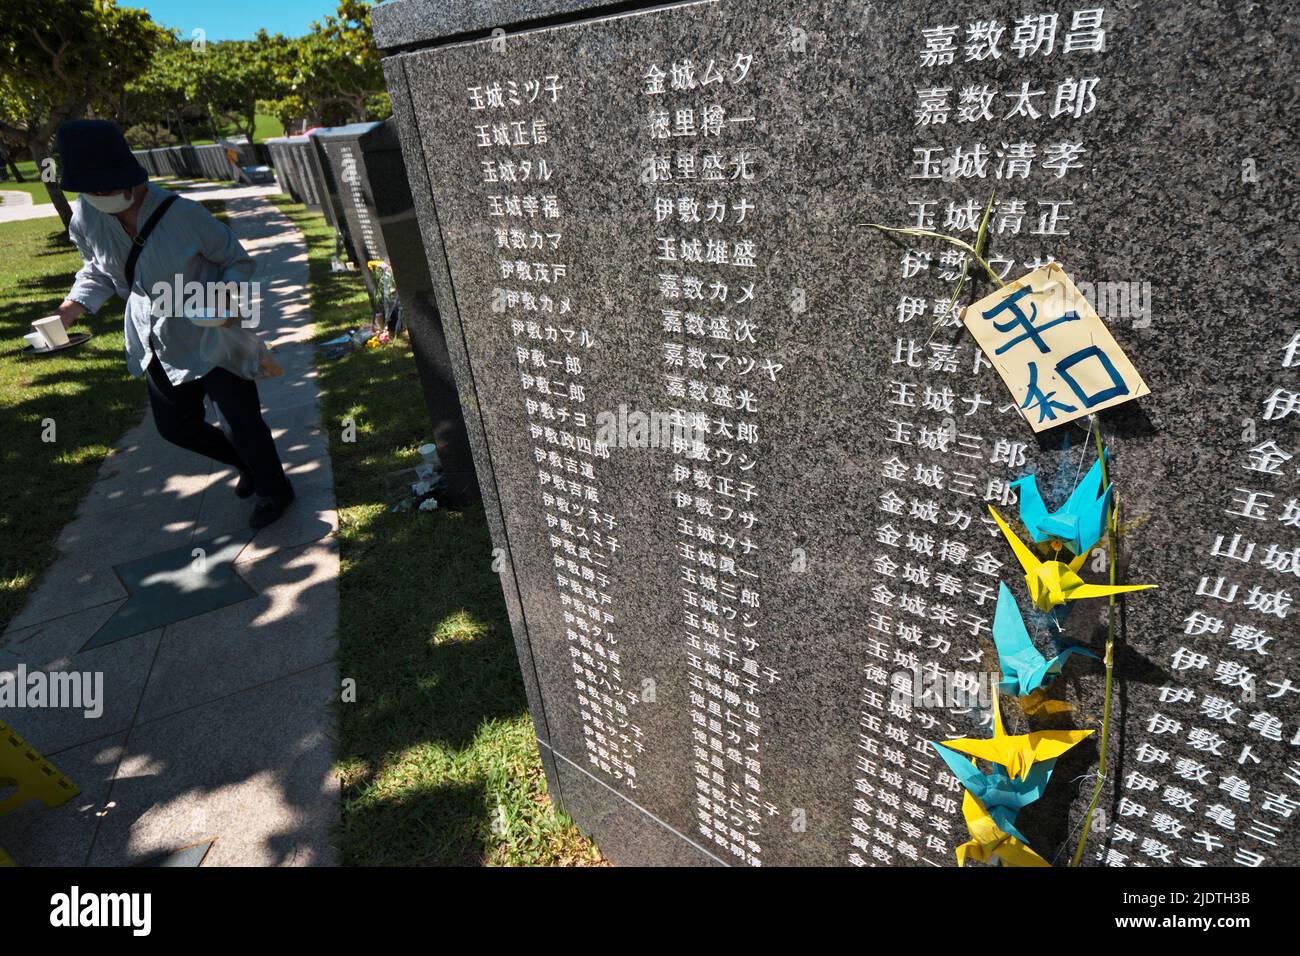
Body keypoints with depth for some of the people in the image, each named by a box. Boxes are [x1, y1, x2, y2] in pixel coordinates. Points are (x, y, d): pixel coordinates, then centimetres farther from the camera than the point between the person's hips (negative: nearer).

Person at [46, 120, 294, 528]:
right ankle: (247, 464, 41)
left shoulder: (183, 214, -21)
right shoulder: (87, 218, -6)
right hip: (158, 345, 7)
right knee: (175, 425, 16)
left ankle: (273, 491, 26)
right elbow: (98, 271, 11)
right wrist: (71, 308, -4)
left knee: (242, 421, 1)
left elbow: (238, 261, -9)